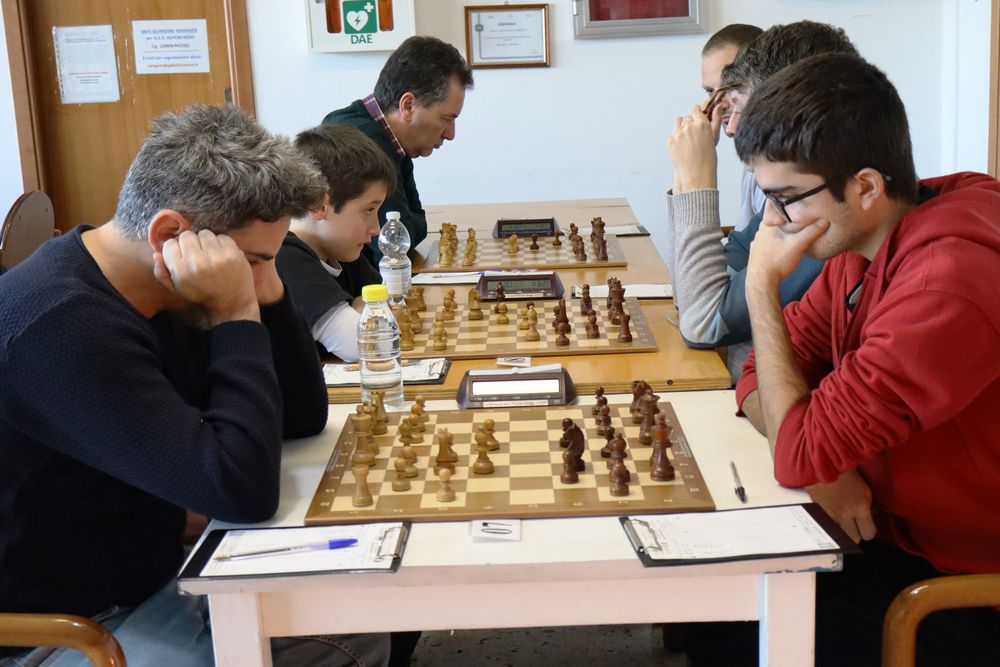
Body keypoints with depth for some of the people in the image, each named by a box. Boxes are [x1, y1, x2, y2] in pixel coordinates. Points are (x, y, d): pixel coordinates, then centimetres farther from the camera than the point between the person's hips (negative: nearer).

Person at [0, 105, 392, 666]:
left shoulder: (159, 291, 0)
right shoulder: (64, 328, -29)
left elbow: (302, 417, 3)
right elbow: (242, 490, -32)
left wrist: (264, 291, -10)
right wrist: (238, 317, -24)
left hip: (151, 578, 9)